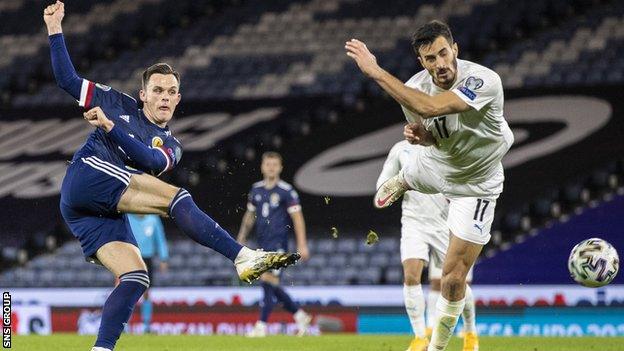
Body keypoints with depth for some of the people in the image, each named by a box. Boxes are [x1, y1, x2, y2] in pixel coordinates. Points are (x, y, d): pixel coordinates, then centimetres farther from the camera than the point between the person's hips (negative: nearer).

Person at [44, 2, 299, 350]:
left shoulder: (170, 146, 22)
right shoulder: (120, 105, 17)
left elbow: (150, 160, -3)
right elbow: (68, 79, 17)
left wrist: (110, 127, -15)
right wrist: (55, 30, 11)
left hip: (106, 212, 6)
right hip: (86, 175, -6)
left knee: (135, 279, -14)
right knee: (176, 197, -21)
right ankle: (245, 258, -33)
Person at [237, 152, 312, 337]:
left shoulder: (287, 191, -5)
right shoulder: (256, 189, 11)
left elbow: (297, 218, -7)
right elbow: (250, 216, 22)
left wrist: (302, 245, -12)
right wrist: (241, 239, 20)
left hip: (278, 242, -6)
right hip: (262, 243, 6)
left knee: (268, 280, -15)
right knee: (272, 286, 6)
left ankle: (262, 325, -12)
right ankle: (300, 315, 21)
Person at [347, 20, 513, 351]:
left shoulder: (484, 80, -41)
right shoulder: (415, 87, -22)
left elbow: (430, 107, -55)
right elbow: (433, 136, -1)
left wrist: (376, 71, -52)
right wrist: (419, 134, -27)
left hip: (475, 184, -5)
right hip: (434, 164, 5)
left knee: (454, 276, -8)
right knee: (407, 176, 40)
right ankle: (400, 183, 80)